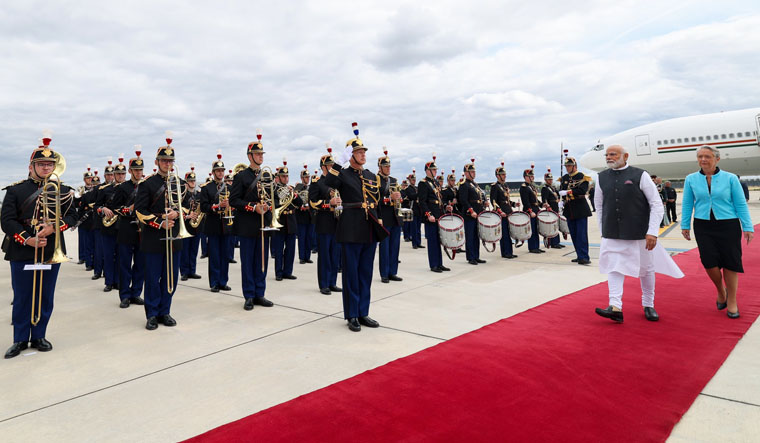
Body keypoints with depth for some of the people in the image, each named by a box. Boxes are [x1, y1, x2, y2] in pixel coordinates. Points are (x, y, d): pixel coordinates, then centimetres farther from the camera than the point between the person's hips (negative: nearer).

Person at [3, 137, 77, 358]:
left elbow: (72, 216, 4)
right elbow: (7, 220, -3)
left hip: (52, 252, 1)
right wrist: (27, 239, -16)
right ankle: (20, 339, 20)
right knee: (22, 297, 6)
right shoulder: (15, 190, 2)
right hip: (22, 252, -1)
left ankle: (39, 336, 22)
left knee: (46, 297, 8)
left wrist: (54, 227, -15)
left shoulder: (62, 190, 7)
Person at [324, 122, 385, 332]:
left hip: (370, 230, 6)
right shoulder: (342, 174, -3)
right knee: (351, 274, 2)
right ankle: (352, 316, 13)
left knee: (366, 274, 11)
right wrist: (338, 163, -22)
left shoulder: (372, 176, 15)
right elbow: (326, 185, -24)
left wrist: (379, 221, 11)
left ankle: (363, 313, 22)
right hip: (351, 230, -6)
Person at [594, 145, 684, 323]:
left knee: (646, 269, 11)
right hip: (611, 235, 2)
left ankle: (648, 305, 28)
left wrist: (652, 232, -13)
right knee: (614, 268, -7)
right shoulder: (602, 178, 5)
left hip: (638, 234, -2)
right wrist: (603, 230, 12)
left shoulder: (640, 176, -5)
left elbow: (657, 204, -5)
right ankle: (615, 308, -9)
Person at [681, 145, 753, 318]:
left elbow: (741, 204, 0)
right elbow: (687, 204, 9)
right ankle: (721, 290, 22)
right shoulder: (691, 179, 3)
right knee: (709, 260, -9)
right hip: (703, 227, 1)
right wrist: (685, 225, 7)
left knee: (730, 262, 1)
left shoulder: (730, 178, -1)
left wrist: (747, 227, -3)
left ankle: (732, 301, 17)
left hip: (728, 226, -1)